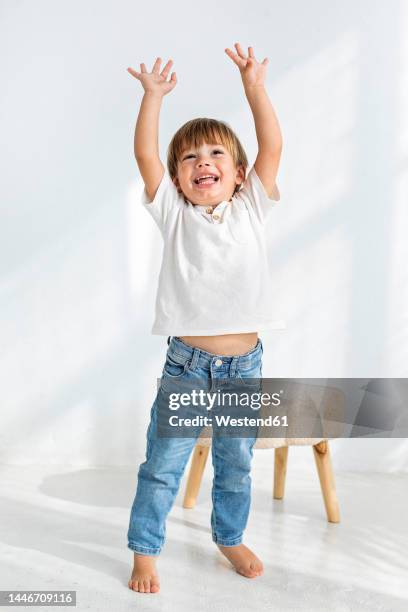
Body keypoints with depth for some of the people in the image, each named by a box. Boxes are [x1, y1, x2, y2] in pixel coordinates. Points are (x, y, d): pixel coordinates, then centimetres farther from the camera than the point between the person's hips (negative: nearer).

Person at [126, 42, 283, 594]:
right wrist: (153, 95, -12)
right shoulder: (175, 215, 0)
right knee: (163, 465, 6)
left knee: (236, 465, 18)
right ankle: (145, 551, 25)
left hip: (244, 365, 2)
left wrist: (254, 86, -10)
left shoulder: (251, 210, 3)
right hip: (187, 364, -1)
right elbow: (145, 156, -10)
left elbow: (272, 146, -6)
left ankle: (230, 538, 40)